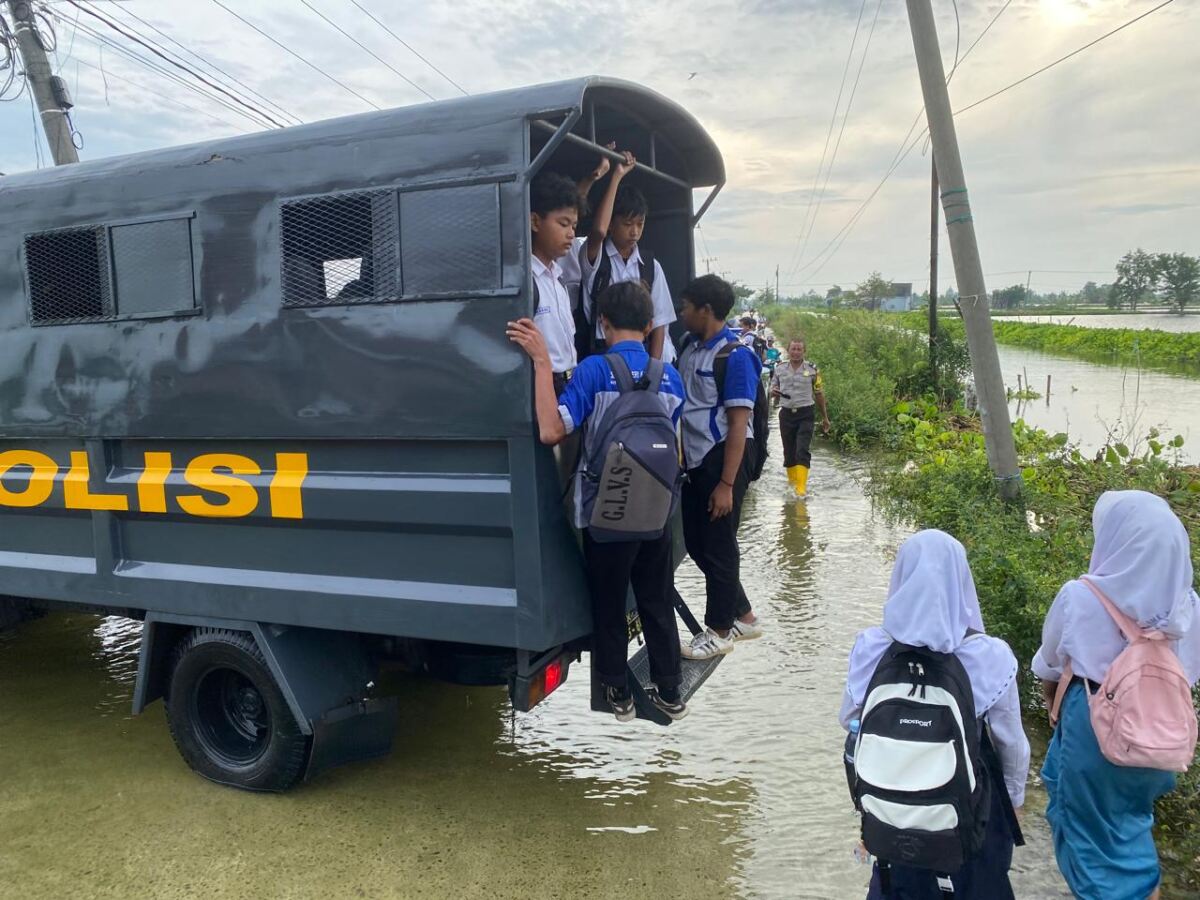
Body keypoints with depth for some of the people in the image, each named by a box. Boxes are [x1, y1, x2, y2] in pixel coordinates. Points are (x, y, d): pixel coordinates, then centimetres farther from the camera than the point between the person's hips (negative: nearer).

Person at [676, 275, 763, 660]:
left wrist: (726, 484, -20)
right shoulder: (690, 349, 9)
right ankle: (743, 615, 29)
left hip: (723, 458, -8)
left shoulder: (734, 356, -15)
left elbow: (738, 425, -18)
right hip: (696, 460, 9)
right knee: (695, 541, 14)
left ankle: (719, 630, 19)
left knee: (718, 545, 3)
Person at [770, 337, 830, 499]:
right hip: (786, 414, 3)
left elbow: (819, 394, 7)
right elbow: (772, 392, 13)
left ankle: (801, 487, -14)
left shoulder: (812, 370, 1)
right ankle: (792, 481, 27)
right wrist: (774, 392, -12)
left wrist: (825, 417, 11)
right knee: (789, 451, 10)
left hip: (806, 414, -3)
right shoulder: (780, 370, 7)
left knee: (803, 451, -12)